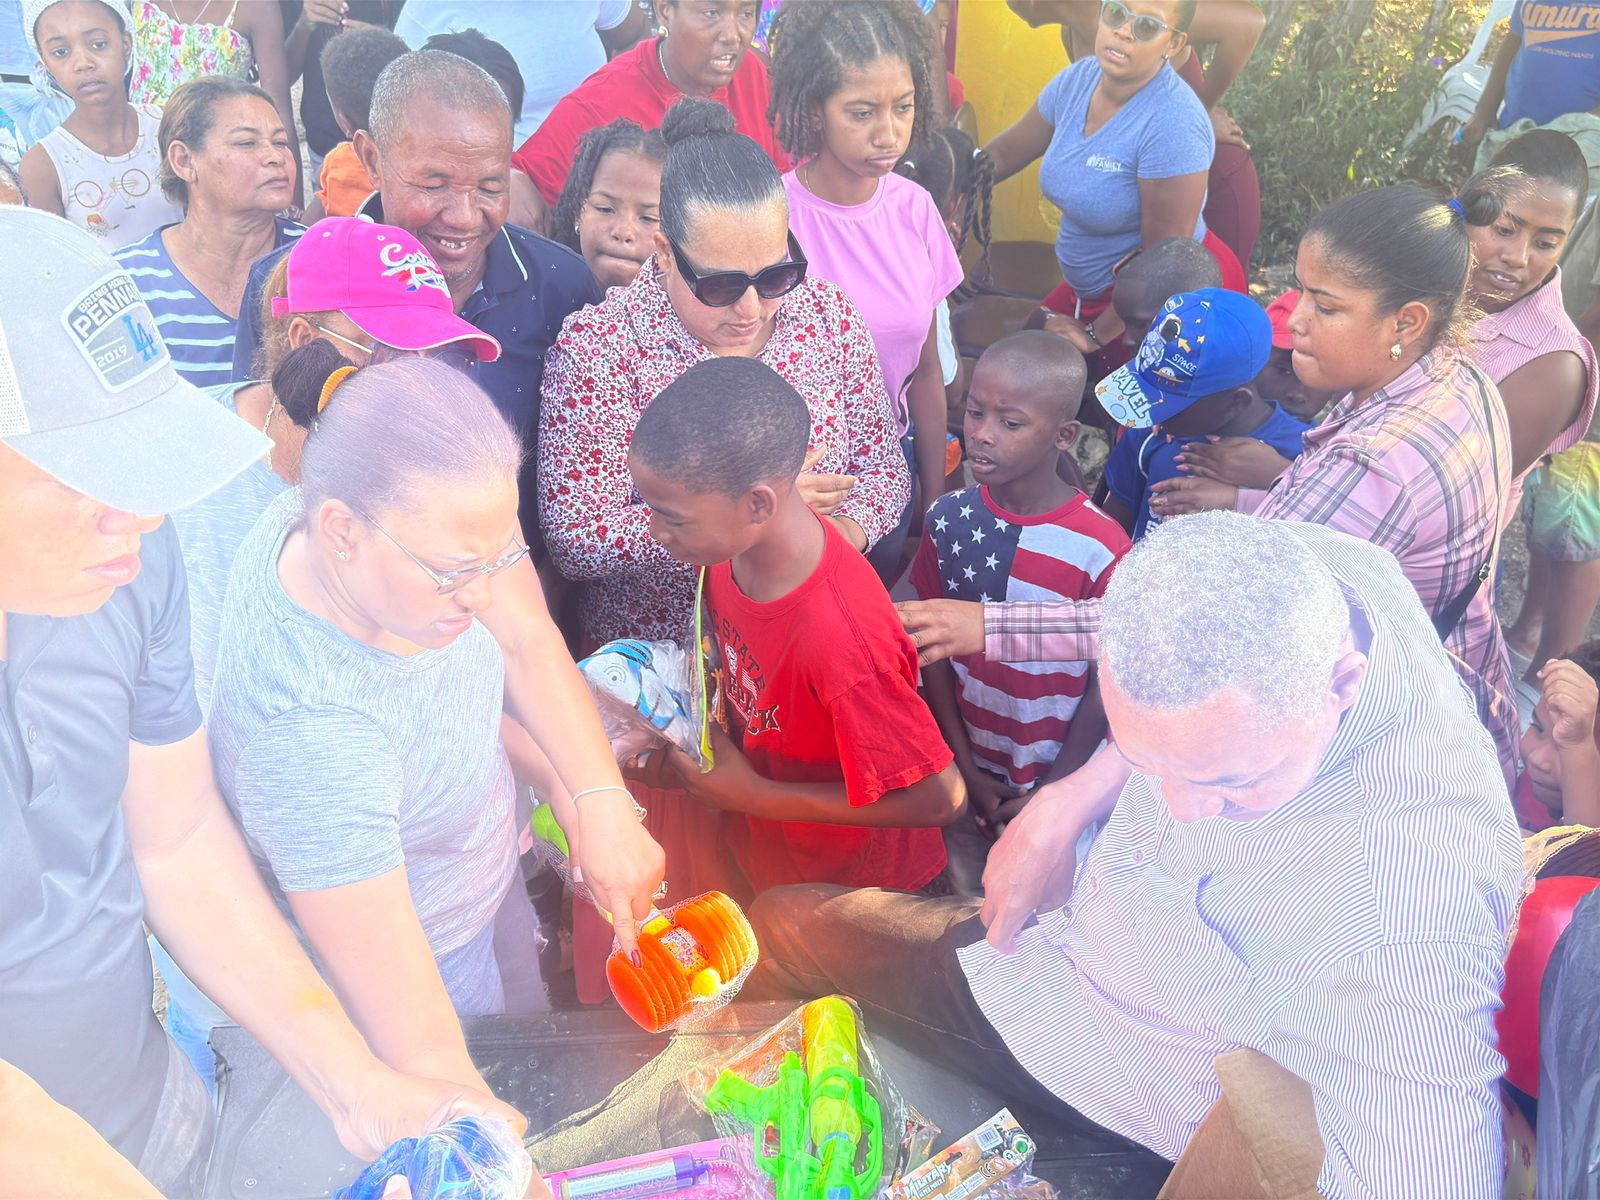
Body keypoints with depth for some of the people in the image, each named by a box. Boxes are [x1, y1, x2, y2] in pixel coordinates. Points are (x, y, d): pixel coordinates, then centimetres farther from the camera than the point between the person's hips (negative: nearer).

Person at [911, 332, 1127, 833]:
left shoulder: (1101, 550, -21)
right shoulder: (947, 519, -10)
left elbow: (1105, 685, -12)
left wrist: (1049, 796, -8)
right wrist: (965, 768, -4)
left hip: (1056, 777, -3)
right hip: (967, 771, 3)